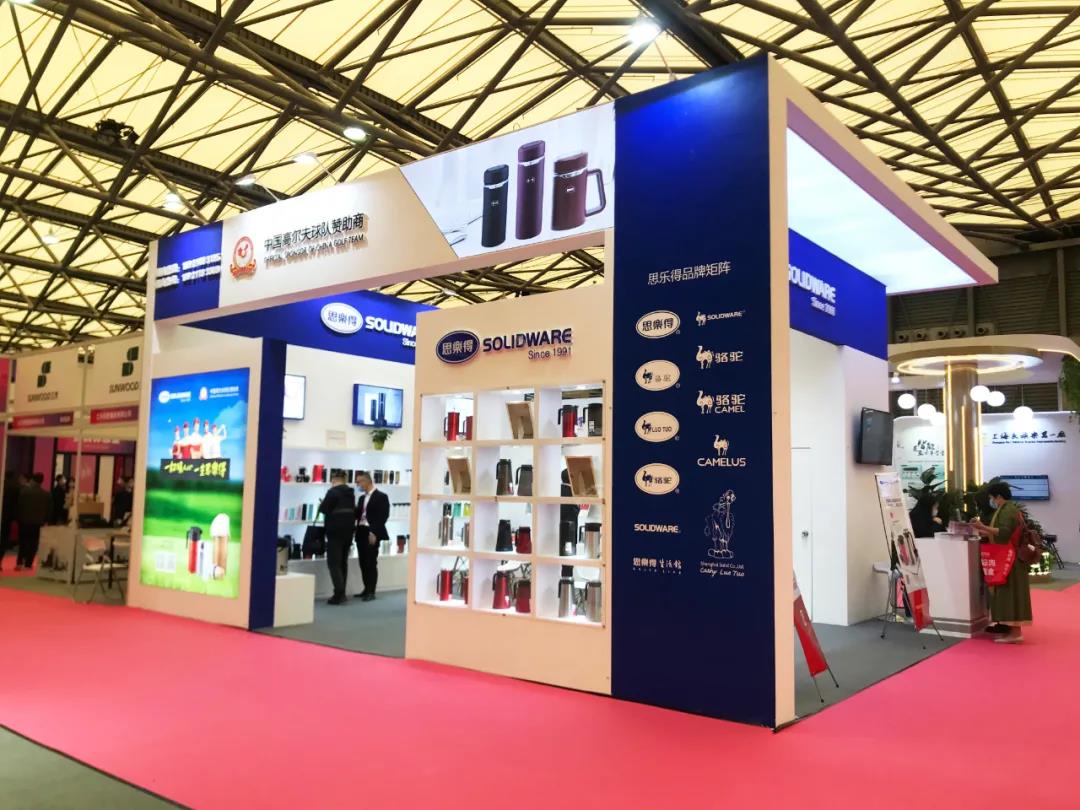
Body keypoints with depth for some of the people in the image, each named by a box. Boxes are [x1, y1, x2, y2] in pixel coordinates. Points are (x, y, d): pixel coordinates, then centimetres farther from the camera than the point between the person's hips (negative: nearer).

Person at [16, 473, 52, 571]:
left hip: (24, 520, 0)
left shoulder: (24, 490, -6)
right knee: (33, 543, 6)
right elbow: (49, 509, 1)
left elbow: (18, 505, -6)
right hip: (37, 522, 0)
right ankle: (28, 564, 4)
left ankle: (19, 563, 3)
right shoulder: (47, 494, -2)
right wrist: (45, 520, 11)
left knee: (23, 542, 11)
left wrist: (18, 517, 3)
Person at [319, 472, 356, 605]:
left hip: (336, 530, -7)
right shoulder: (351, 493, 11)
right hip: (348, 529, 7)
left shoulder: (333, 492, -13)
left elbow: (323, 509, -14)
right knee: (343, 561, 14)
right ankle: (342, 593, 16)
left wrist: (322, 504, 6)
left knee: (333, 562, -6)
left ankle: (339, 593, -15)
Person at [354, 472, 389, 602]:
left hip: (372, 533, -7)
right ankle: (366, 589, 18)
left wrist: (374, 533, -18)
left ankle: (371, 592, 1)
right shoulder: (362, 498, 18)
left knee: (371, 562, -5)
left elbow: (383, 516, -13)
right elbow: (357, 514, 15)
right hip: (361, 532, 7)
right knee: (363, 562, 9)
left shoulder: (381, 497, -6)